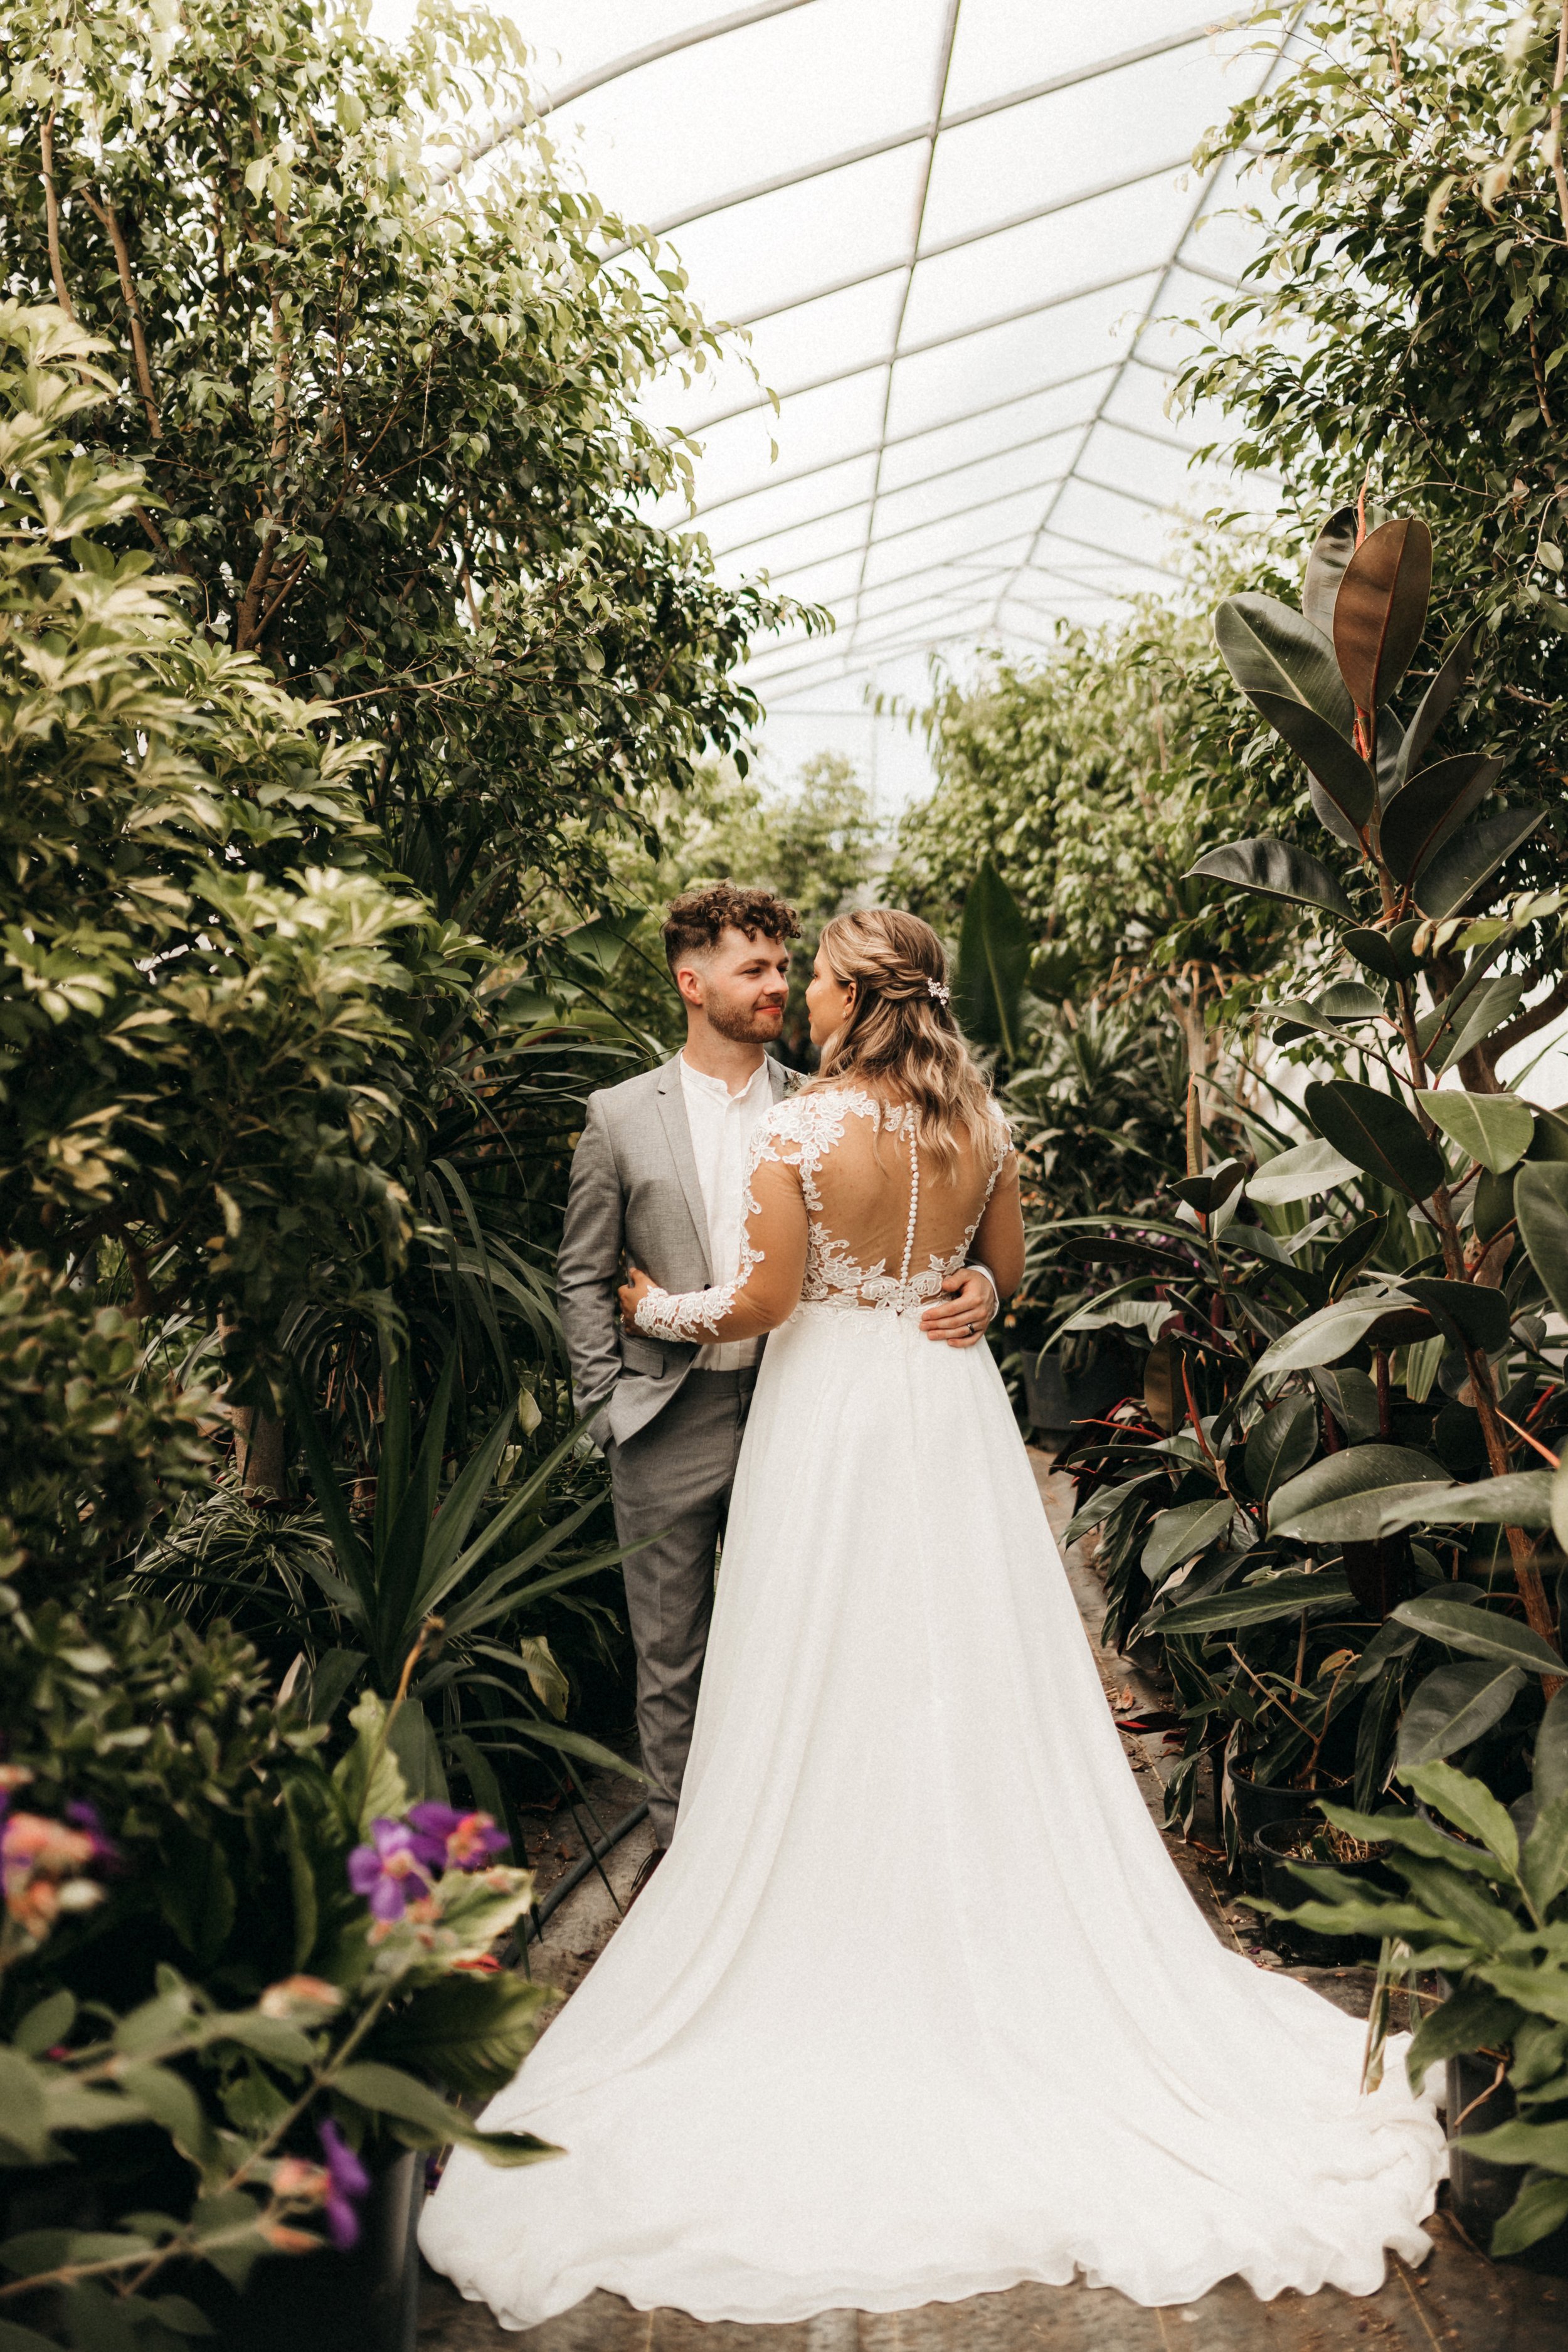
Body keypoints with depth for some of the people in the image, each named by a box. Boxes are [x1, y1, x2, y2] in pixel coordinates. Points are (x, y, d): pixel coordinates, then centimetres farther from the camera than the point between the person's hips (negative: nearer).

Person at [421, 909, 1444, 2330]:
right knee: (973, 1676, 15)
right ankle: (1000, 1940, 28)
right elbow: (1009, 1268, 9)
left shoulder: (798, 1129, -16)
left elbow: (767, 1298, -15)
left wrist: (661, 1310, 3)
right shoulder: (982, 1126, -3)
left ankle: (838, 1928, 24)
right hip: (953, 1410, 5)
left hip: (832, 1410, -4)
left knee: (836, 1687, 9)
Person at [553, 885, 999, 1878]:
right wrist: (607, 1405, -2)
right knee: (673, 1653, 13)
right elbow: (585, 1276, 4)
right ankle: (679, 1841, 32)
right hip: (671, 1424, -1)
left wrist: (973, 1281, -17)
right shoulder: (622, 1118, 0)